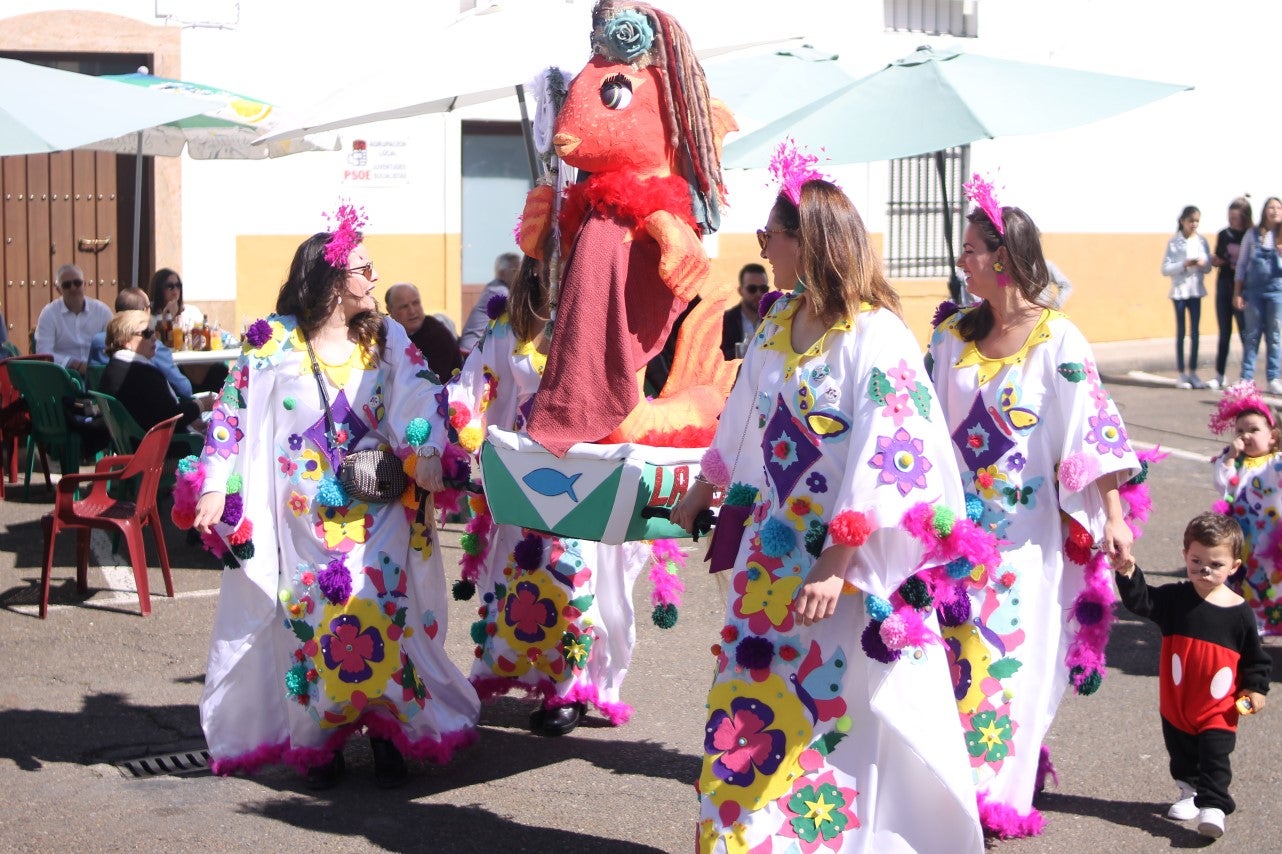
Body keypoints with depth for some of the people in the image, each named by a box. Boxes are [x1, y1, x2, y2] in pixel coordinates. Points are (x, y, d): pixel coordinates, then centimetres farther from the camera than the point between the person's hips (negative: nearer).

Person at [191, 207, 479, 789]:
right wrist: (216, 487, -8)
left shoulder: (385, 337, 6)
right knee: (311, 620, -1)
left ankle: (385, 729, 1)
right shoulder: (274, 340, -1)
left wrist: (431, 455, -24)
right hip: (303, 517, -1)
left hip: (376, 513, 1)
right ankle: (320, 741, 11)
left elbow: (418, 400, -6)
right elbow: (232, 414, 0)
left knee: (377, 614, -10)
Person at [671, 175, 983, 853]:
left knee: (840, 708, 1)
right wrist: (702, 491, 33)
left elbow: (885, 461, -23)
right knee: (753, 697, 11)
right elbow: (743, 421, 23)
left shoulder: (875, 336, -17)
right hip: (775, 551, 7)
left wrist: (837, 563, -26)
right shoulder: (777, 327, 6)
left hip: (851, 560, -7)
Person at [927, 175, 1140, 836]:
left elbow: (1090, 428, -10)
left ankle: (1002, 788, 9)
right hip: (959, 520, 4)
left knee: (1013, 649, -1)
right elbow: (926, 425, 13)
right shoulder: (952, 335, 6)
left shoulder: (1058, 340, -9)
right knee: (956, 644, 5)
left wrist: (1112, 515, -13)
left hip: (1026, 525, -4)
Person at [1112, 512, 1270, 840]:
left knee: (1215, 758, -6)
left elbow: (1255, 656, 3)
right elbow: (1141, 601, -17)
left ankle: (1213, 806, -4)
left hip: (1219, 708, -3)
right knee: (1182, 752, 18)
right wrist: (1128, 575, -32)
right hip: (1177, 703, 3)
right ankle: (1190, 792, 37)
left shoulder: (1239, 613, -8)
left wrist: (1256, 688, 0)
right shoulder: (1175, 599, -6)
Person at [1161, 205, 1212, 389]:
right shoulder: (1174, 242, -5)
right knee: (1181, 333, 2)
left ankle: (1193, 372, 11)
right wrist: (1184, 265, -21)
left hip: (1196, 291, 3)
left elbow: (1208, 268, 8)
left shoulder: (1201, 241, 5)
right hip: (1179, 291, -3)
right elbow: (1165, 269, -10)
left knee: (1195, 333, 5)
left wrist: (1204, 264, -14)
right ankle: (1181, 374, 6)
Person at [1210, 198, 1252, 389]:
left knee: (1245, 333, -4)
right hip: (1224, 287, 4)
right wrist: (1215, 260, -4)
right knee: (1224, 333, 10)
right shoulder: (1223, 235, 7)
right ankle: (1219, 376, 16)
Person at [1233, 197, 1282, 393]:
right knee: (1253, 334, 2)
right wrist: (1237, 293, 2)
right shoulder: (1252, 234, 4)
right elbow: (1241, 264, 6)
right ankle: (1246, 378, 6)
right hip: (1253, 289, 0)